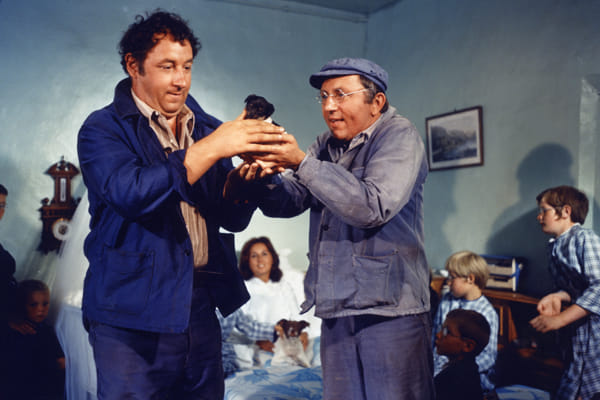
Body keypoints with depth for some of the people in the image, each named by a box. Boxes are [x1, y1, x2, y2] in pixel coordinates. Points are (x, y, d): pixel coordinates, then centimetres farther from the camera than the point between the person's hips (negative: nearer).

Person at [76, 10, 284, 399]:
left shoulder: (207, 129, 10)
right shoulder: (103, 129, -3)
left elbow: (233, 218, 5)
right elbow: (129, 192, -23)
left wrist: (247, 173, -16)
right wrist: (211, 148, -24)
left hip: (201, 307, 5)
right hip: (134, 314, -4)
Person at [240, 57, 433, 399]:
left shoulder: (399, 136, -6)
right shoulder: (327, 146, 15)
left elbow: (373, 207, -20)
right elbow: (288, 202, 9)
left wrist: (302, 163, -23)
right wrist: (262, 179, -14)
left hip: (390, 309, -6)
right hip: (336, 310, 6)